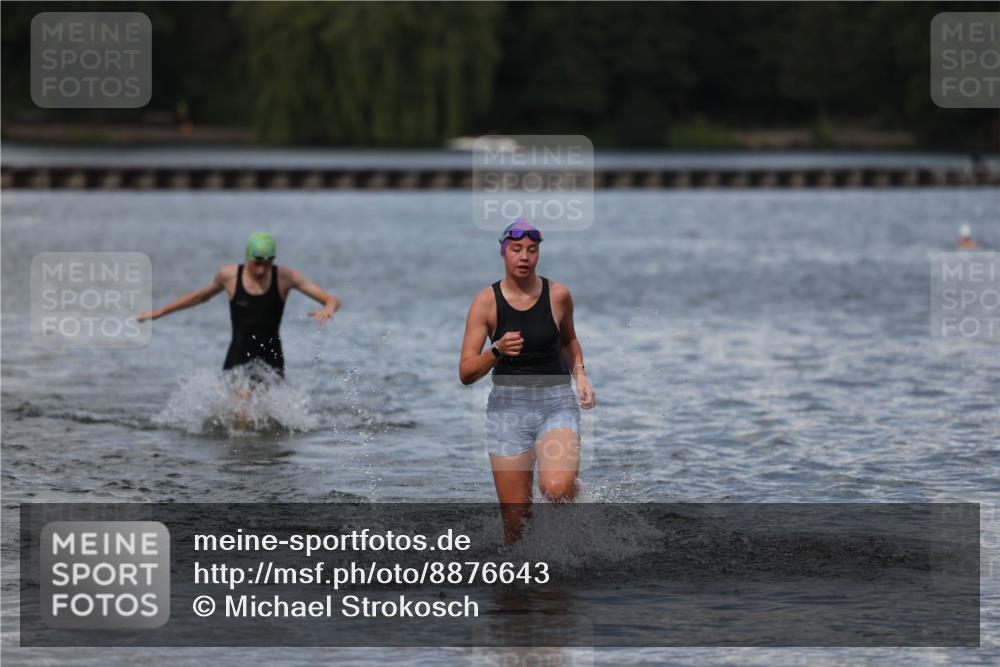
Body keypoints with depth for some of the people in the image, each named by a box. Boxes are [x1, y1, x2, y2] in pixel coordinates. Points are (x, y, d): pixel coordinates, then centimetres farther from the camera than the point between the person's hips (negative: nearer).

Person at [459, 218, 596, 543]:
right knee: (514, 520, -1)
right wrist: (497, 351, -25)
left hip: (556, 404, 0)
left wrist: (580, 376, 5)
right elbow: (466, 373, -7)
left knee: (556, 488, -27)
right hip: (507, 406, 0)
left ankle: (573, 485, 8)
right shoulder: (486, 302, -5)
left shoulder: (558, 295, 0)